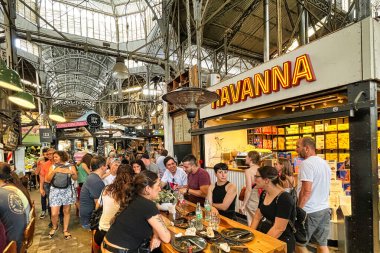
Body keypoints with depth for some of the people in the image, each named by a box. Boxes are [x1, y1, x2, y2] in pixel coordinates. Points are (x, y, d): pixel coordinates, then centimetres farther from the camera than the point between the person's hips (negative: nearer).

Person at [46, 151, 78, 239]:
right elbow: (48, 179, -3)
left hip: (67, 190, 0)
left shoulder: (70, 166, 1)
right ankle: (54, 227, 28)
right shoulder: (53, 167, 5)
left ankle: (65, 230, 25)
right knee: (54, 213, -3)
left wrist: (72, 173, -19)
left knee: (66, 211, 9)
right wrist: (54, 171, -16)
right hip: (55, 191, 1)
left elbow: (75, 178, -1)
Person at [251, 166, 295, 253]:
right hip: (268, 233, 6)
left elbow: (279, 229, -23)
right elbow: (257, 217, 8)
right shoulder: (264, 194, 2)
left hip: (283, 241, -6)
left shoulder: (284, 199, -21)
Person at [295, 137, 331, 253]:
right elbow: (322, 187, 17)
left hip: (310, 212, -8)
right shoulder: (324, 163, 10)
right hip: (324, 209, 8)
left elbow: (306, 191, -22)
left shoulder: (306, 163, -18)